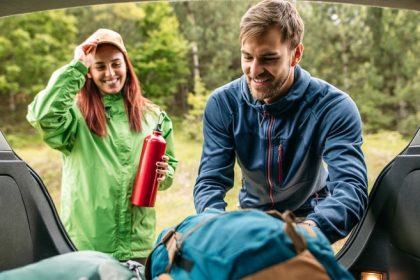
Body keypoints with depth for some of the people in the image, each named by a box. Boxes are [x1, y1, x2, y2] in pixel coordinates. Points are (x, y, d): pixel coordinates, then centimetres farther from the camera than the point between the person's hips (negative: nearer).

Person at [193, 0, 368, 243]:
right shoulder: (222, 104, -13)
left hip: (309, 216, -3)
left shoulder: (333, 107, -21)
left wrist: (310, 229, -53)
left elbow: (351, 187, -32)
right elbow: (210, 180, -15)